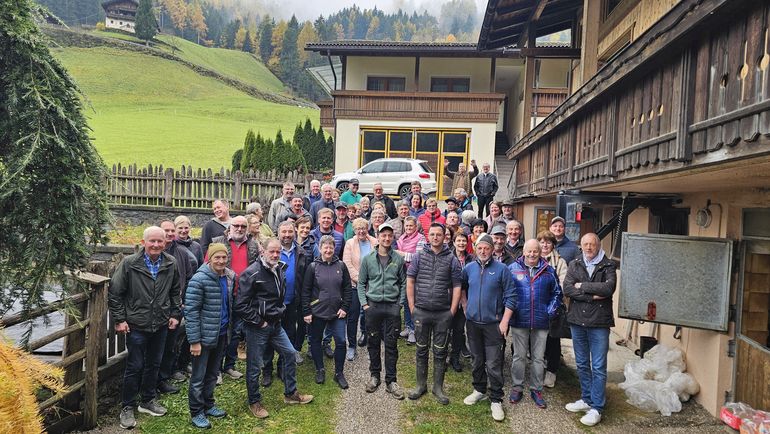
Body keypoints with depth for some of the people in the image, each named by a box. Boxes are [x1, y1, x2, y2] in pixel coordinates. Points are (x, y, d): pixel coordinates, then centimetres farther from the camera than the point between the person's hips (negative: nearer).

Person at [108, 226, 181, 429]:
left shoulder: (171, 264, -2)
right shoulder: (129, 263, -13)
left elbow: (175, 292, 10)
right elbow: (114, 293, -7)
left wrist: (175, 314, 6)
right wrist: (119, 319, -9)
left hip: (161, 325, 4)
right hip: (136, 325, -4)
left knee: (153, 365, 17)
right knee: (134, 367, 5)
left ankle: (148, 400, 34)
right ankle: (127, 408, 22)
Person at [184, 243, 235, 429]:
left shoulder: (229, 277, 1)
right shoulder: (199, 279, -17)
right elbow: (191, 311, -16)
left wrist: (231, 329, 12)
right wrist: (194, 341, -17)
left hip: (221, 334, 6)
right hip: (205, 335, -6)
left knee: (213, 373, 19)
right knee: (198, 376, 8)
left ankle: (208, 404, 35)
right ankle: (196, 412, 22)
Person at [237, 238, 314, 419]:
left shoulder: (279, 270, 5)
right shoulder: (252, 273, -19)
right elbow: (241, 305, -20)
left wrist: (280, 312, 11)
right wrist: (260, 322, -15)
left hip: (275, 324, 7)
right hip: (256, 327, -7)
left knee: (290, 354, 12)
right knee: (254, 366, 5)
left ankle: (290, 394, 28)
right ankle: (254, 402, 25)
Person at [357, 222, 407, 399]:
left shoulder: (398, 259, 2)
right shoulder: (368, 259, 2)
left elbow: (403, 283, 7)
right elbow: (361, 283, 6)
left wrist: (400, 303, 0)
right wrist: (364, 303, -2)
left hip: (393, 307, 0)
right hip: (373, 305, 1)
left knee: (391, 344, 4)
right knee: (373, 343, 9)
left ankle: (391, 381, 13)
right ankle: (374, 375, 25)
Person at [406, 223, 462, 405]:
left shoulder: (451, 259, 0)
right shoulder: (419, 256, 1)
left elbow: (456, 286, 1)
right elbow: (410, 281, 2)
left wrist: (452, 311, -4)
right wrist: (412, 306, -2)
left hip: (443, 313, -1)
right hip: (421, 312, 1)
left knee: (440, 352, 9)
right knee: (421, 350, 12)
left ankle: (438, 387, 23)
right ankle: (421, 385, 26)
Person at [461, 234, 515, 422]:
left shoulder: (501, 269, -8)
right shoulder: (468, 268, 2)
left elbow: (510, 297, -7)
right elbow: (462, 288, 17)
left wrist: (504, 321, -11)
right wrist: (466, 308, 9)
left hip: (493, 324, -3)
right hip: (473, 322, 4)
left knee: (494, 364, -1)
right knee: (477, 360, 17)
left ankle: (496, 399, 12)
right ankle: (479, 390, 34)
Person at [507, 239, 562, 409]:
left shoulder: (548, 271, 4)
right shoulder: (513, 268, -1)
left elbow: (556, 293, 10)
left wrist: (551, 312, 1)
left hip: (541, 322, 1)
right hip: (519, 321, -1)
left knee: (538, 358, 10)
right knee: (519, 356, 9)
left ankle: (536, 390, 24)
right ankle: (517, 388, 22)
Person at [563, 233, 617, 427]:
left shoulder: (608, 265, -2)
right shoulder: (574, 264, 6)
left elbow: (608, 288, -19)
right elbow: (567, 288, -7)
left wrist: (582, 286, -11)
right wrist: (592, 296, -15)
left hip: (599, 322, -4)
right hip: (577, 320, 4)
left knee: (598, 367, 2)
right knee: (582, 364, 15)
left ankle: (597, 408, 10)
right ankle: (587, 399, 29)